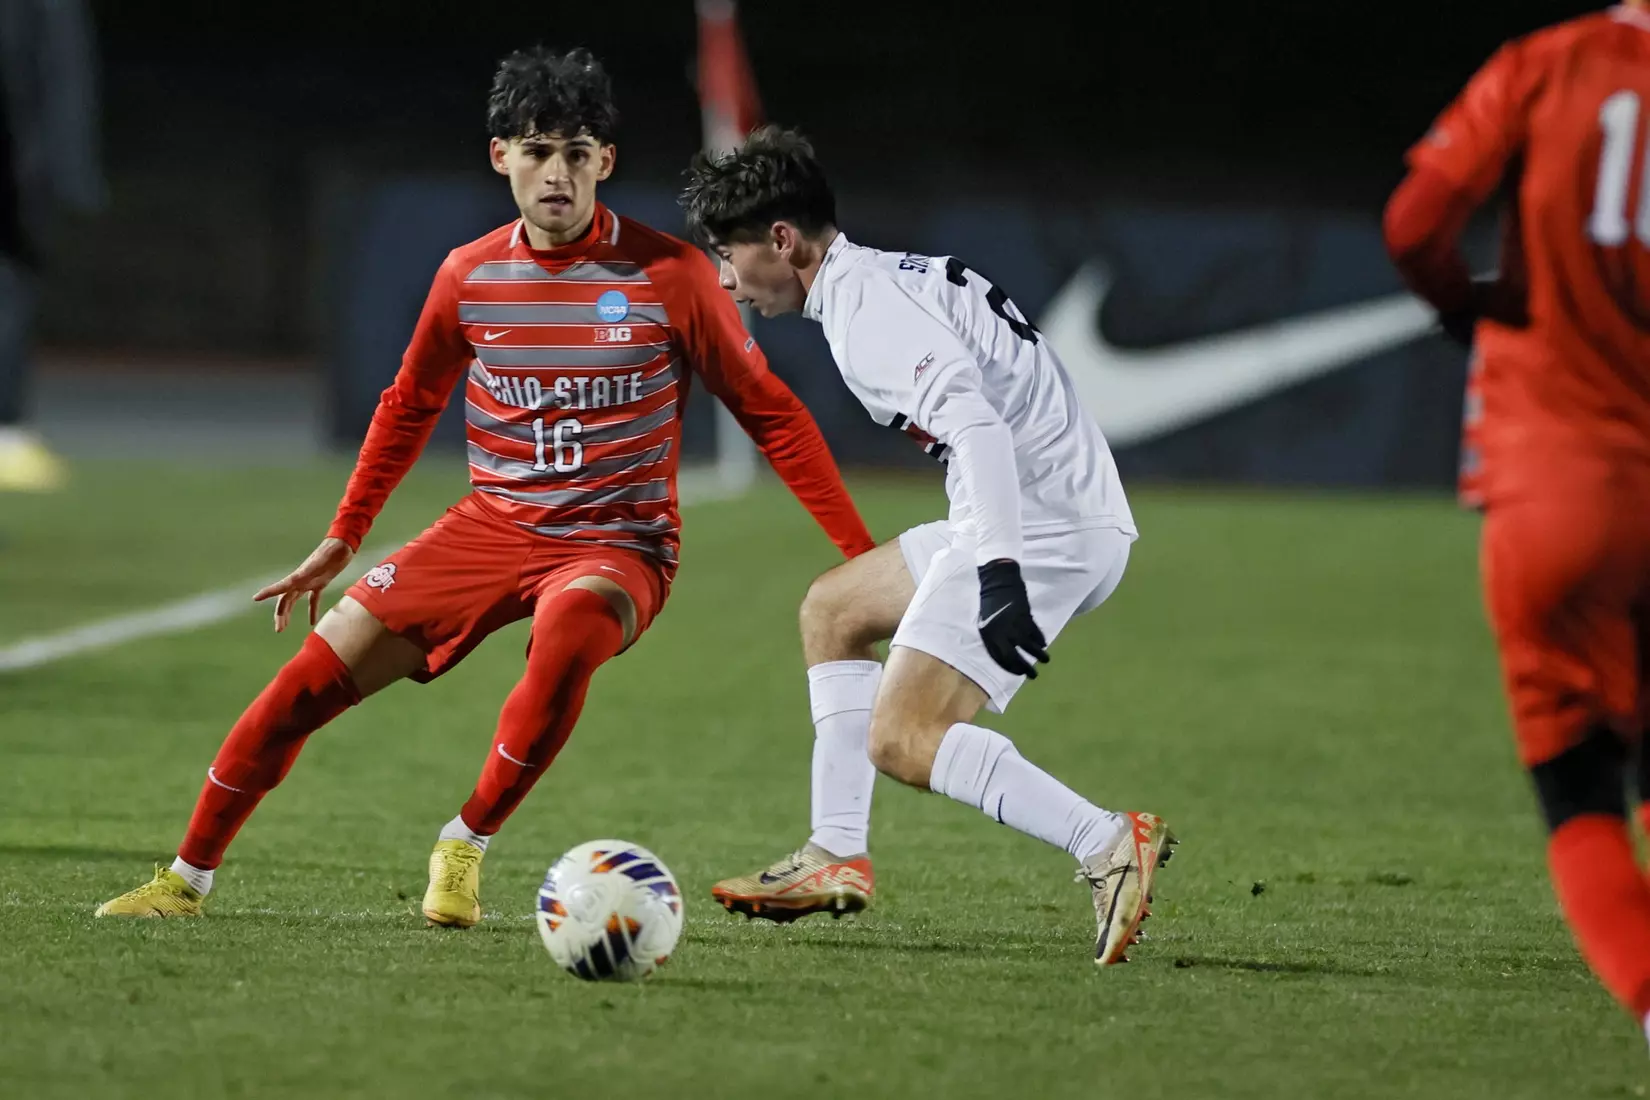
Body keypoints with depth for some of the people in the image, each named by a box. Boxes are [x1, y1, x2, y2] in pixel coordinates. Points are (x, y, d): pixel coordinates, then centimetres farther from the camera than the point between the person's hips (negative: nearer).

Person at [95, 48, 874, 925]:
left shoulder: (668, 276, -9)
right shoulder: (469, 277, 1)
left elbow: (769, 413, -3)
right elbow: (410, 404, 19)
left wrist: (861, 552, -7)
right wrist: (342, 538, 20)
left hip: (616, 543, -4)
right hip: (491, 526, 4)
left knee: (570, 626, -39)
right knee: (316, 674, -8)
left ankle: (464, 849, -21)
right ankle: (186, 879, 8)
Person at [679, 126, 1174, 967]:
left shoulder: (867, 306, -13)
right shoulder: (890, 282, 19)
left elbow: (971, 416, -27)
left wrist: (999, 568, -34)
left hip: (1038, 525, -11)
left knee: (900, 740, -16)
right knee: (830, 611, 24)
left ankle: (1110, 846, -24)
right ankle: (837, 857, 21)